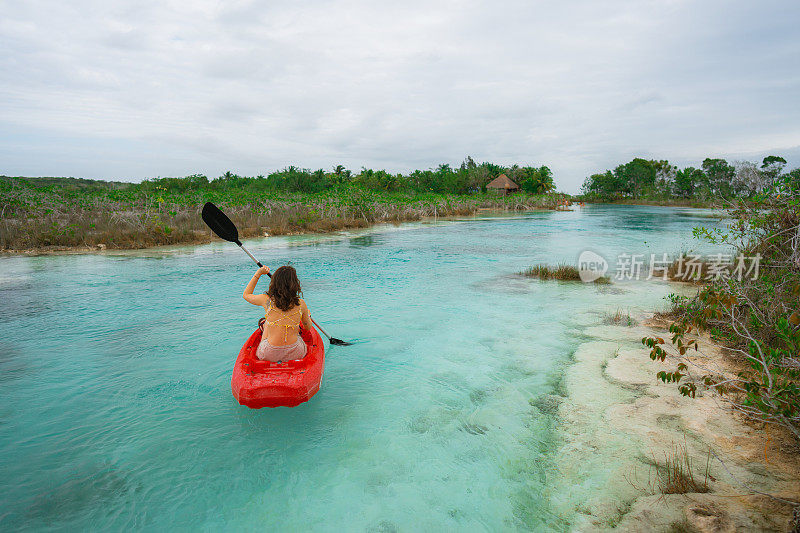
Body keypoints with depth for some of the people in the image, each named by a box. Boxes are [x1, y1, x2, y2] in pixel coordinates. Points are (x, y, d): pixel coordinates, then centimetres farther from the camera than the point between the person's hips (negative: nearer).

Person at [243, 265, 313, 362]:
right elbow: (308, 327, 11)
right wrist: (308, 315, 32)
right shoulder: (301, 304, -7)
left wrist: (258, 273, 18)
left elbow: (246, 294, 14)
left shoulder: (266, 300, -9)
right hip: (296, 353, 0)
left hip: (270, 355, 0)